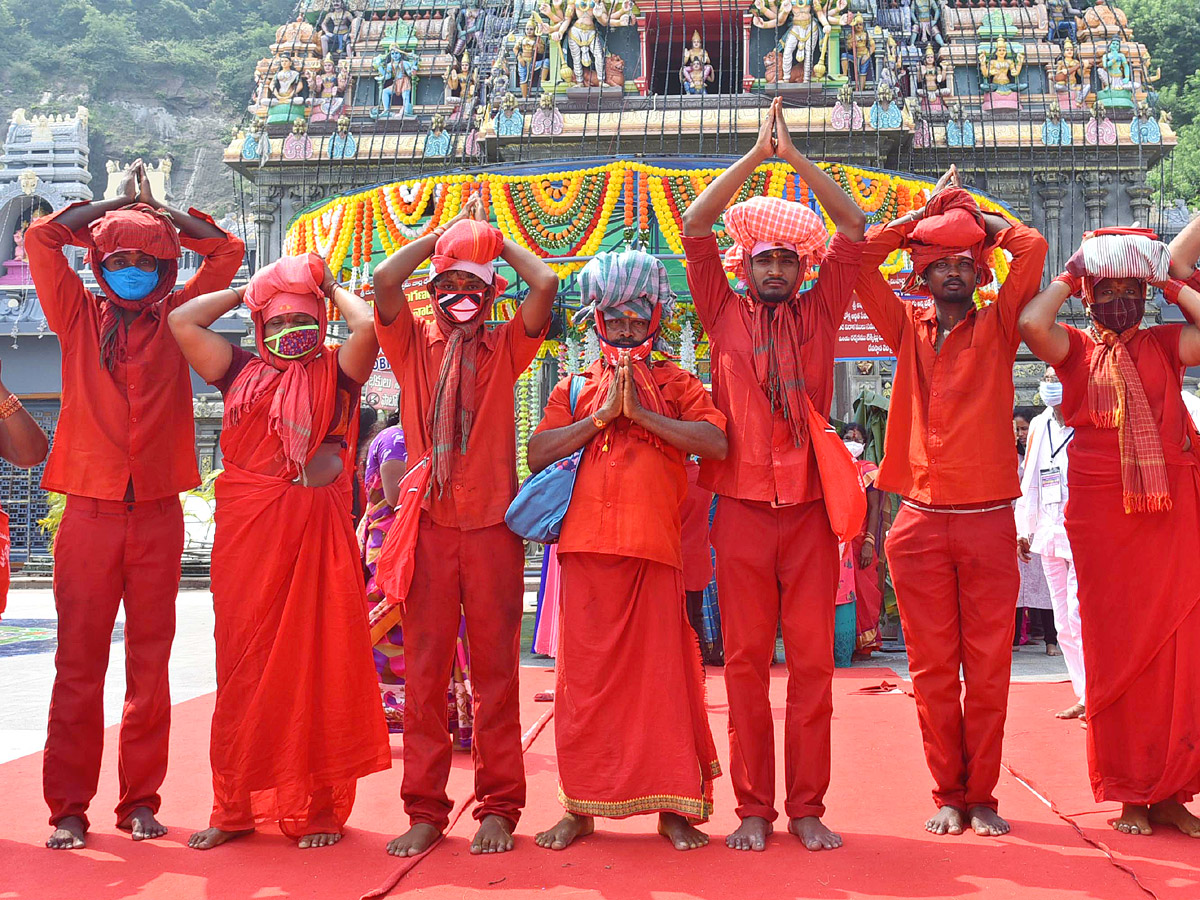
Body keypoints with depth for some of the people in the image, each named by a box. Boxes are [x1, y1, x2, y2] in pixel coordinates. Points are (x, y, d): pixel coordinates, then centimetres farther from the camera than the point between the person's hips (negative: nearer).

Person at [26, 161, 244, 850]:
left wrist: (158, 210, 14)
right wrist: (116, 202, 11)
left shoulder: (174, 319, 10)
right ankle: (69, 808, 8)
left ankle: (141, 801, 14)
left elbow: (227, 252, 10)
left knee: (150, 666, 5)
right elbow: (41, 238, 2)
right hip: (89, 514, -1)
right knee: (79, 666, 0)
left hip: (158, 515, 1)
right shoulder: (80, 316, 8)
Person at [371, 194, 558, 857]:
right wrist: (446, 232, 5)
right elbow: (384, 280, -7)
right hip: (428, 524, 1)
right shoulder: (414, 343, 10)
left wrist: (497, 239, 7)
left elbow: (546, 285, -7)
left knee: (495, 667, 4)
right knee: (424, 670, 3)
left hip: (491, 525, 0)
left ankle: (498, 807, 13)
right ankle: (425, 810, 12)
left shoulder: (505, 347, 9)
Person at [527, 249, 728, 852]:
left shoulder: (675, 385, 12)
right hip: (586, 547, 1)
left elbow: (717, 443, -6)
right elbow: (537, 453, 1)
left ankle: (673, 807, 10)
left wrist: (640, 413, -9)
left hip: (655, 548, -1)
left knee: (661, 671, 0)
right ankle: (580, 806, 13)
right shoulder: (574, 389, 17)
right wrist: (600, 417, -6)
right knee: (586, 674, 3)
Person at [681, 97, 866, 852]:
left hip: (810, 507, 1)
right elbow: (695, 229, 2)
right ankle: (754, 808, 10)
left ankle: (807, 807, 11)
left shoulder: (819, 314, 11)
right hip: (742, 507, -1)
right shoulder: (726, 315, 9)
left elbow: (854, 228, 6)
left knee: (813, 660, 2)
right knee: (746, 661, 2)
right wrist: (756, 155, 0)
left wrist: (797, 158, 2)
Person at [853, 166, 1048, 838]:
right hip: (921, 522, 1)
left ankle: (982, 794, 14)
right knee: (933, 668, 4)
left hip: (989, 520, 0)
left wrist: (975, 214, 12)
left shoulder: (997, 328, 7)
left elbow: (1033, 247, -3)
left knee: (989, 669, 2)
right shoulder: (909, 328, 10)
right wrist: (928, 211, 11)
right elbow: (859, 257, 3)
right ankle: (949, 794, 15)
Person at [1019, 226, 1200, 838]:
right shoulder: (1076, 348, 6)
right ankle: (1130, 794, 11)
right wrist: (1069, 278, 1)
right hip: (1103, 515, -2)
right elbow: (1030, 323, -14)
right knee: (1118, 650, 3)